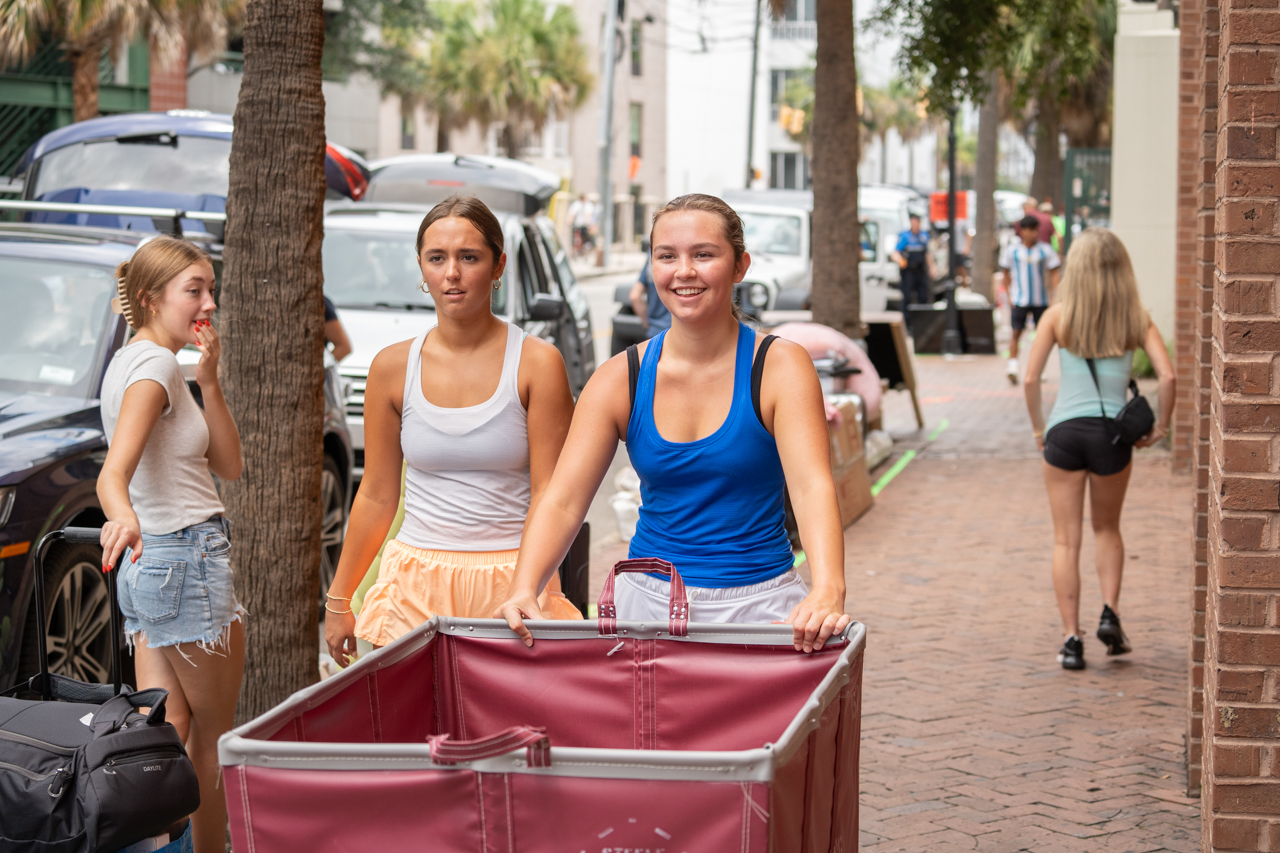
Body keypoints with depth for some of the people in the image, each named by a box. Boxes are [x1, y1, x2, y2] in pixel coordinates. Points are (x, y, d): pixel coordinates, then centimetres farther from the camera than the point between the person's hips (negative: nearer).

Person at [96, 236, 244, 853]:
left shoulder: (131, 362, 15)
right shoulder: (156, 365, -15)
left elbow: (229, 465, 12)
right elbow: (113, 472, -31)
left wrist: (208, 381, 0)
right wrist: (123, 517, -52)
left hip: (147, 564, 10)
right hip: (189, 559, -10)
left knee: (167, 729, 7)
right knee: (214, 738, 3)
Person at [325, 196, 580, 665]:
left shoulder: (536, 363, -4)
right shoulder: (393, 367, 5)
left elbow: (547, 495, -6)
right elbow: (377, 496, 11)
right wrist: (338, 600, 11)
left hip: (510, 589, -2)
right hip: (416, 587, 2)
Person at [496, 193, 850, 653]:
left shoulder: (780, 367, -6)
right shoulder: (620, 379, 0)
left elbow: (812, 487, -20)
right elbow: (562, 501, -6)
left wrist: (827, 592, -39)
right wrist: (524, 592, -25)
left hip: (759, 604, -2)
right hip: (647, 599, 2)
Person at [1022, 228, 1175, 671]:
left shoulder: (1059, 316, -2)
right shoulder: (1135, 319, 0)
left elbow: (1030, 378, -6)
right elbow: (1168, 376, -8)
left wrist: (1038, 427, 7)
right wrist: (1160, 425, 5)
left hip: (1064, 430, -1)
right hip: (1112, 433, 1)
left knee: (1066, 540, 7)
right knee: (1107, 529, 23)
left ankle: (1072, 638, 4)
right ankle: (1109, 613, 7)